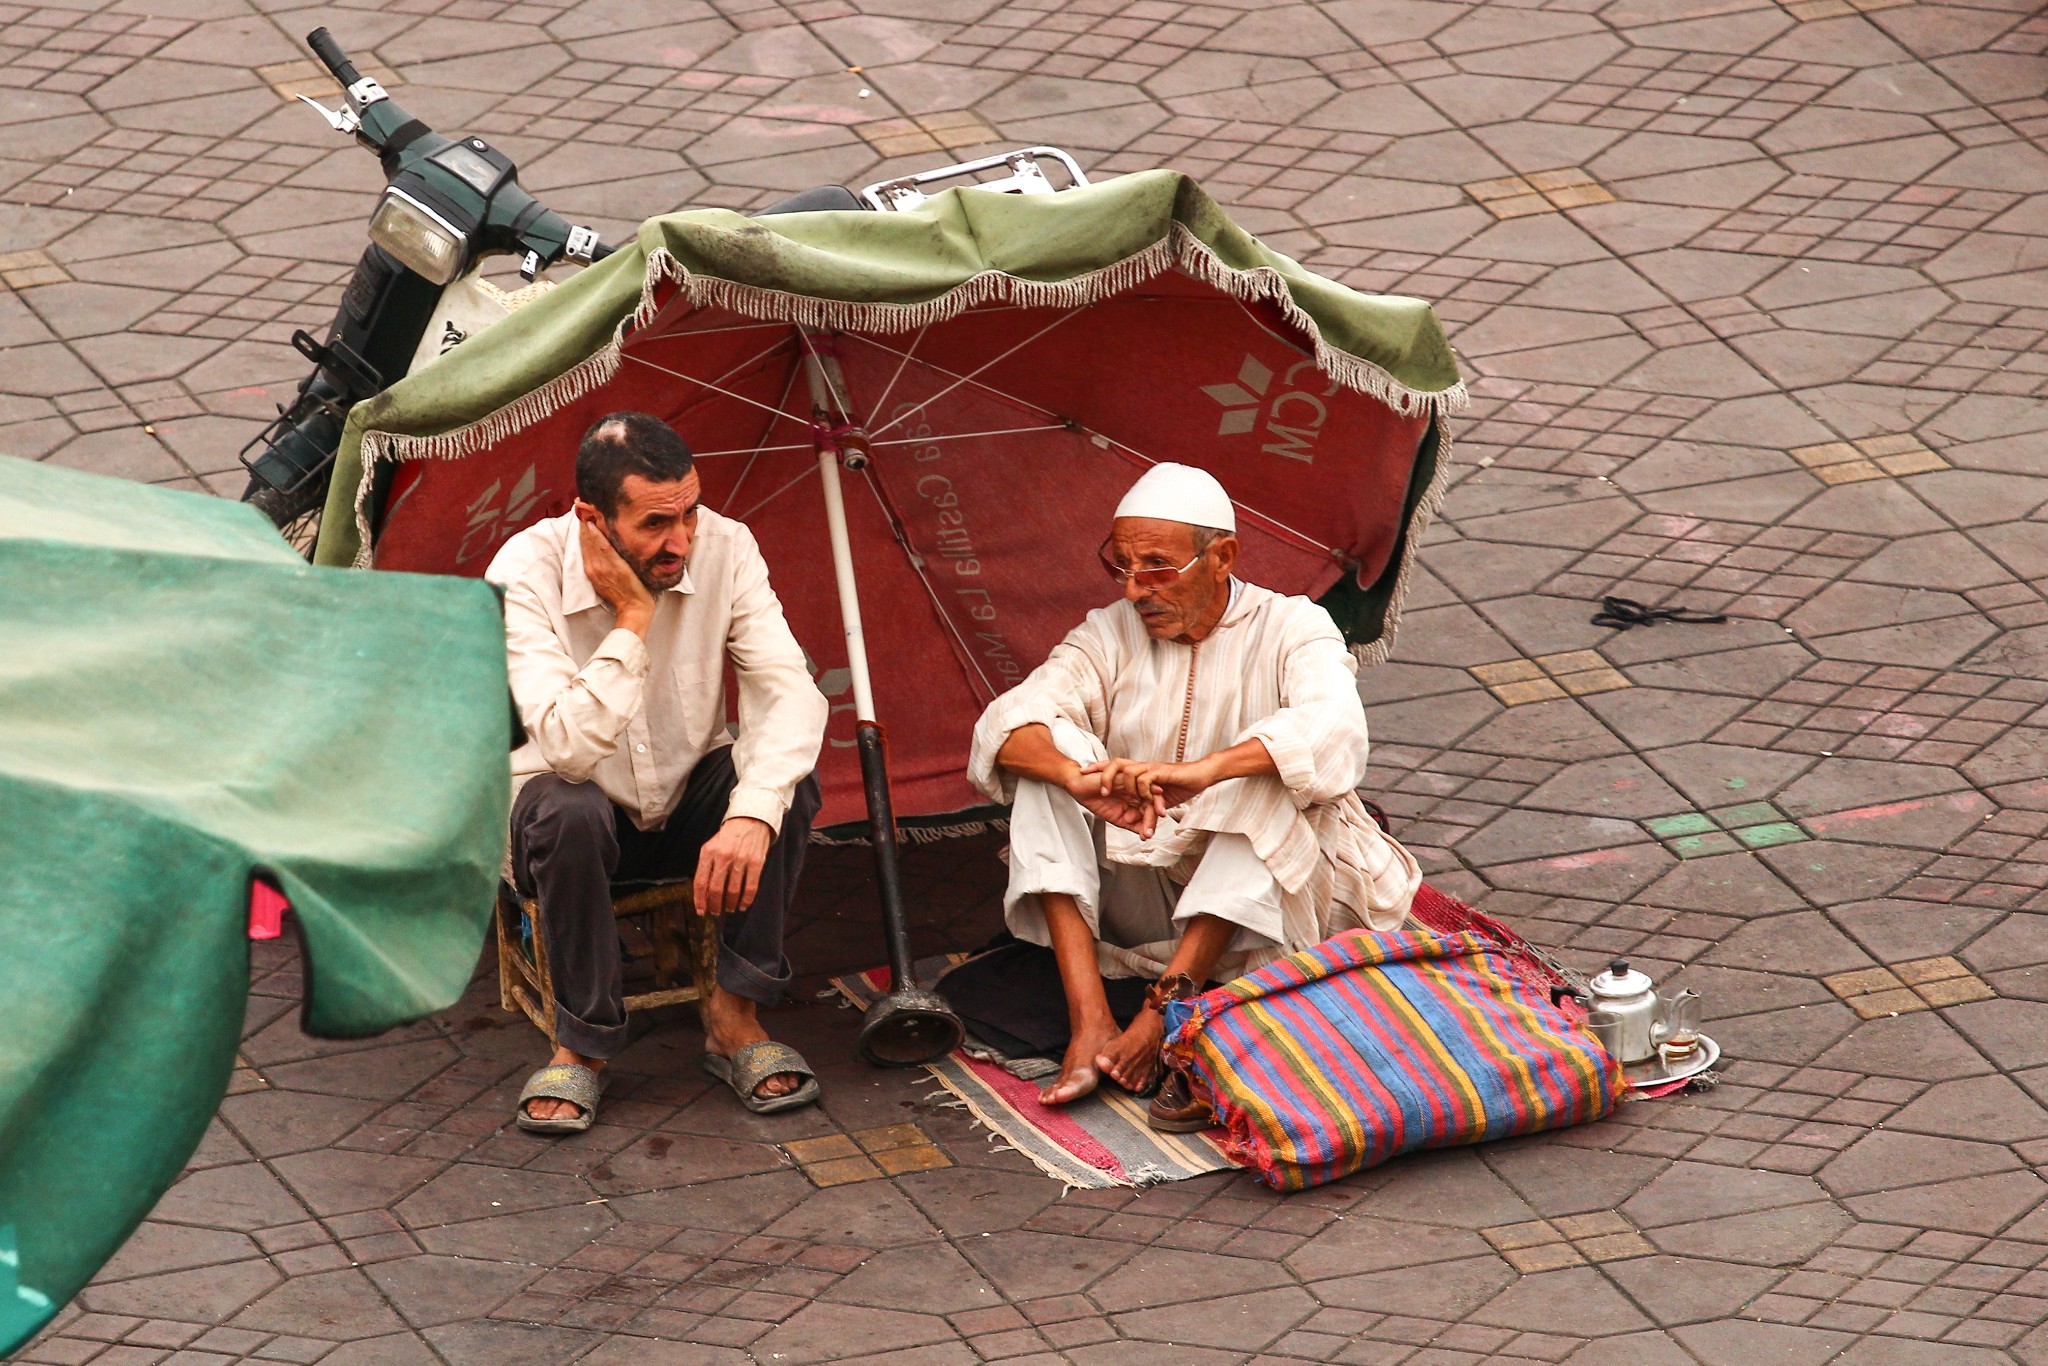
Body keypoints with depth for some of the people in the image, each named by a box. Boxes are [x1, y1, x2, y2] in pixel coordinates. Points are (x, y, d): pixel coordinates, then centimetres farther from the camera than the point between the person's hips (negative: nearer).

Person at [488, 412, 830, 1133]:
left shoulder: (723, 547, -16)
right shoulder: (524, 574, -25)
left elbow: (791, 692, -25)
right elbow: (570, 747, -36)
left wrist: (752, 814, -41)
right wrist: (633, 618, -33)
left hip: (689, 804, 3)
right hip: (587, 812, -3)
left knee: (789, 780, -27)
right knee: (568, 812, -37)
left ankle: (734, 1017, -14)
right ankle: (581, 1045, -18)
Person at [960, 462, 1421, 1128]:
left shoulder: (1290, 630, -5)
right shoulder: (1109, 636, 5)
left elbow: (1332, 728, -28)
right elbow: (1006, 724, -13)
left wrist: (1200, 772, -44)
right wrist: (1082, 779, -36)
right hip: (1140, 896, 3)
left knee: (1267, 778, -30)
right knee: (1053, 754, -17)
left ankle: (1163, 1011, -35)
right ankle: (1090, 1020, -31)